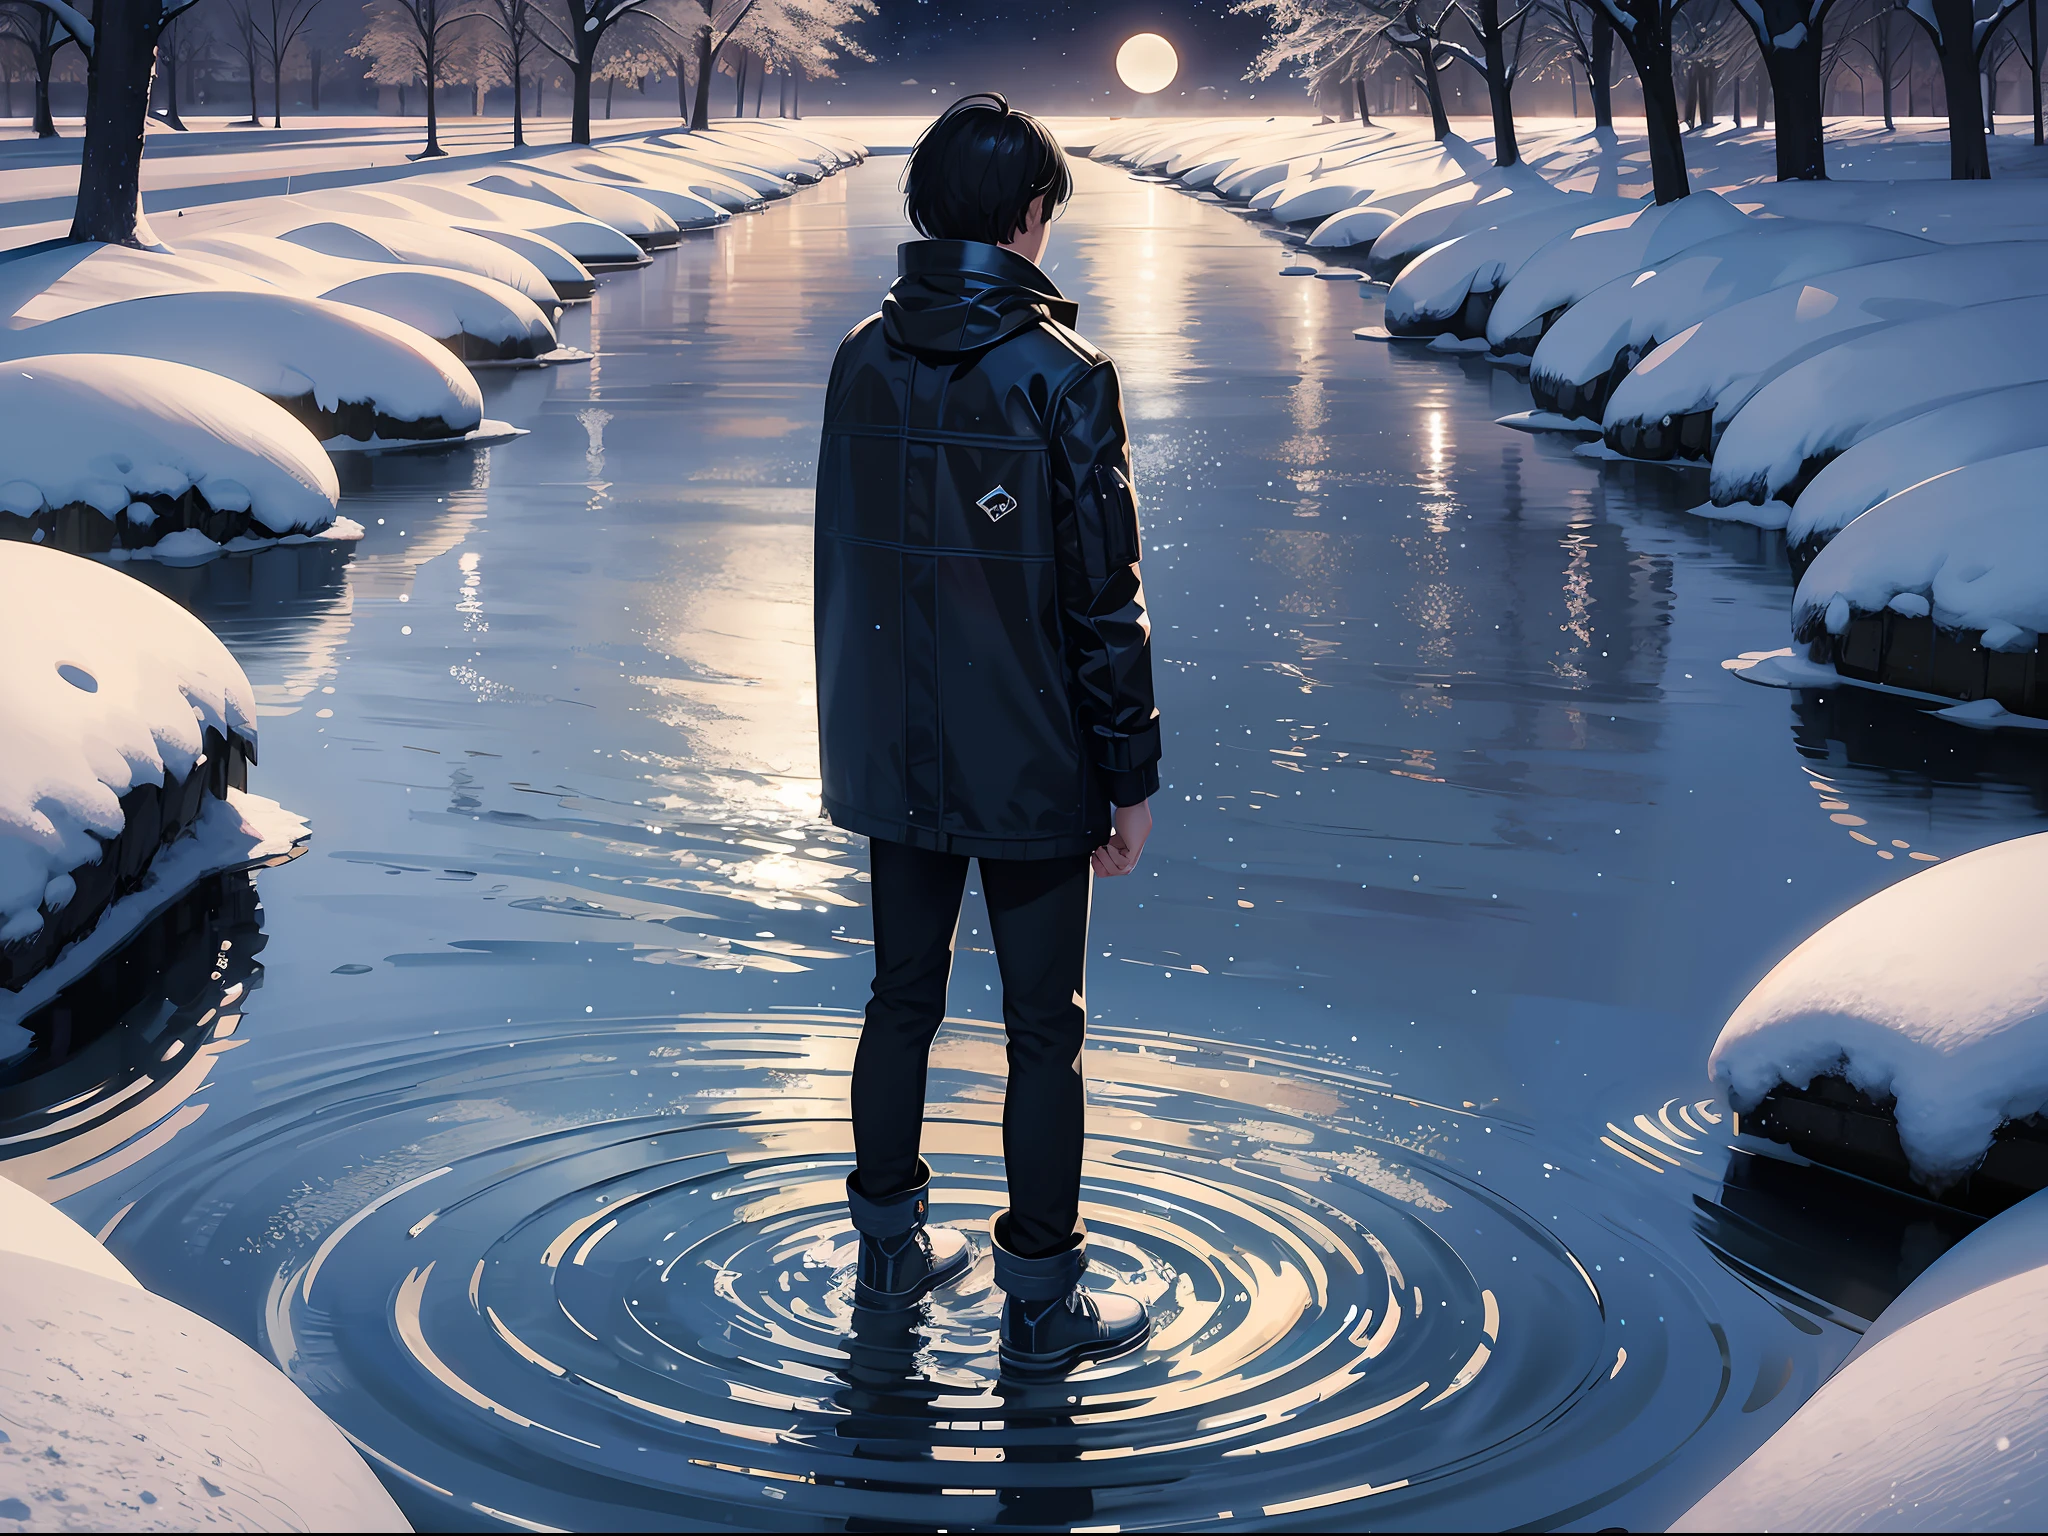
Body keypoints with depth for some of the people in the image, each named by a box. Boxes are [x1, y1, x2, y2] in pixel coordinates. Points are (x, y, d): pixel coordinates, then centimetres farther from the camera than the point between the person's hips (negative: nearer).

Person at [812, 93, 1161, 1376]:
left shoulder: (861, 361, 0)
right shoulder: (1062, 377, -15)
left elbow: (846, 561, 9)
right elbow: (1105, 597, -14)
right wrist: (1133, 776, -6)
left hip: (894, 759, 5)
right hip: (1032, 766, -5)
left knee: (904, 997, 19)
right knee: (1046, 1031, 5)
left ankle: (893, 1246, 31)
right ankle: (1044, 1304, 12)